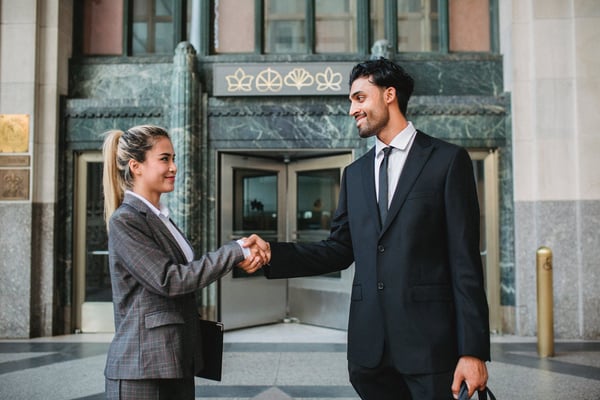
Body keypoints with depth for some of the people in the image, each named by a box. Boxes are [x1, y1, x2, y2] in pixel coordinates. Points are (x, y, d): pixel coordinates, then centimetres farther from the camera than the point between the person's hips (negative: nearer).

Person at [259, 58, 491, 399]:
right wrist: (272, 253, -4)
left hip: (430, 341, -4)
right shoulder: (355, 173, 14)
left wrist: (473, 350, -10)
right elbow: (340, 250, 10)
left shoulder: (447, 160, -2)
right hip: (370, 344, 5)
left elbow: (465, 260, -7)